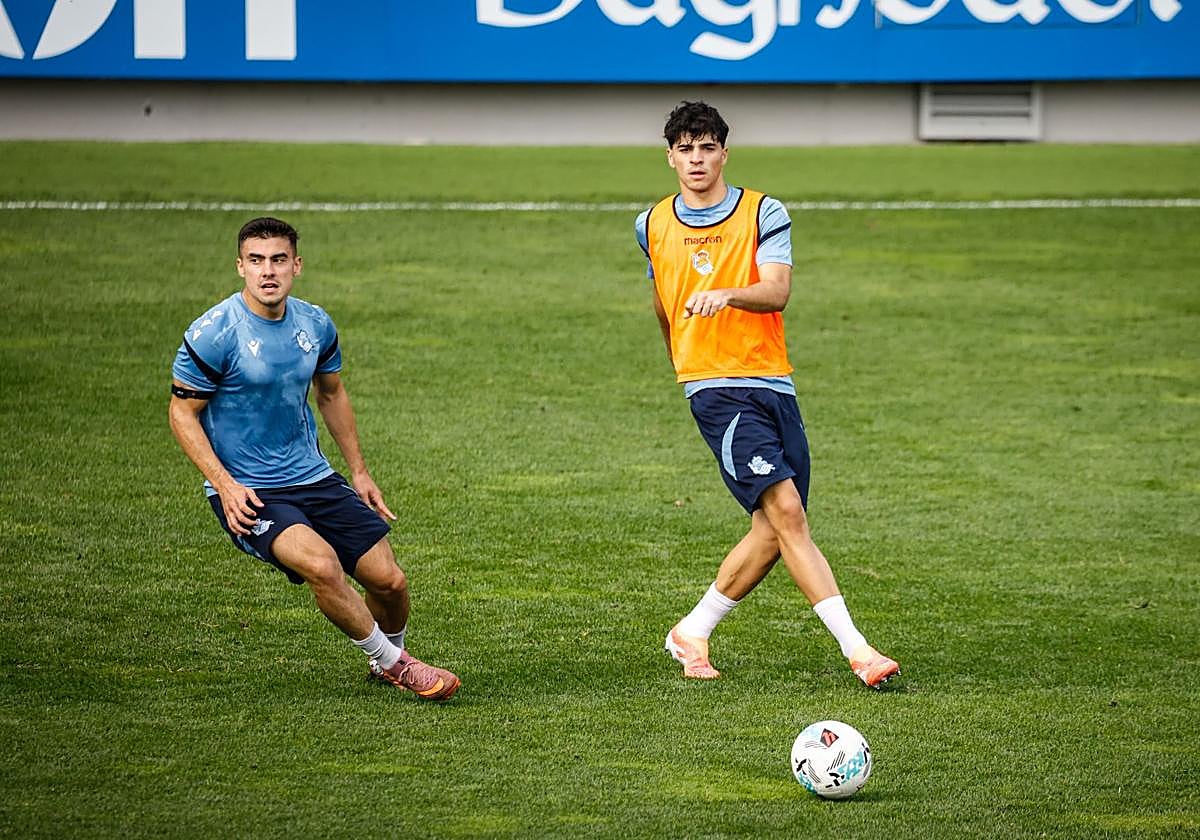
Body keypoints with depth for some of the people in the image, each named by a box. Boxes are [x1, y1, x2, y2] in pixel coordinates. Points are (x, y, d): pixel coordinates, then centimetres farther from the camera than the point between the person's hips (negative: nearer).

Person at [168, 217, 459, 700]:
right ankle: (395, 663, -7)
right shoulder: (214, 333, -15)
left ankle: (388, 657, 33)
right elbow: (183, 412, -8)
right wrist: (226, 486, -17)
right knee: (322, 565, -30)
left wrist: (359, 471, 17)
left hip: (312, 478, 6)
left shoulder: (315, 324, 2)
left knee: (389, 580, -1)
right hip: (245, 493, -6)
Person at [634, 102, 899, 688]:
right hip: (715, 387, -2)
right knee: (785, 509, -18)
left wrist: (726, 294, -32)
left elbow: (777, 291, -13)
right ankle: (855, 648, -25)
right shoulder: (653, 226, 9)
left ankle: (693, 633, 20)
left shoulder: (764, 214, 2)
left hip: (773, 382, 2)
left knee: (776, 529, 0)